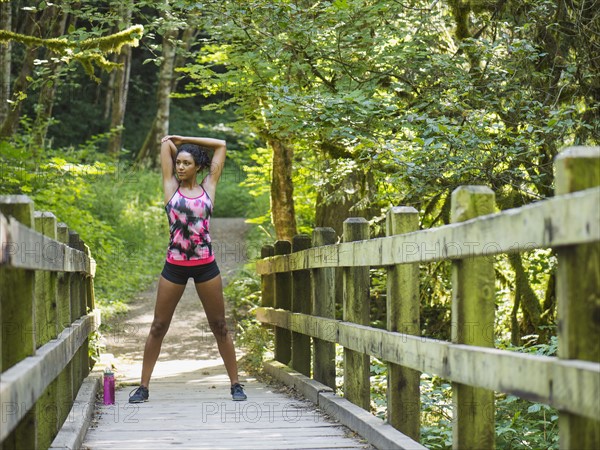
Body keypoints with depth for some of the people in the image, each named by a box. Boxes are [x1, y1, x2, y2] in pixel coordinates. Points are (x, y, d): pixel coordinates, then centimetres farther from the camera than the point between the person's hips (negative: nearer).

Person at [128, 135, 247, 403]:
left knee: (219, 326, 6)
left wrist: (185, 140, 12)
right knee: (158, 327, 3)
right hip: (174, 266, 0)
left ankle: (235, 384, 13)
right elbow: (166, 143, 7)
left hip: (206, 265, 0)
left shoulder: (208, 187, 6)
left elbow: (221, 146, 11)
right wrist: (173, 144, 23)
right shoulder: (171, 187, 5)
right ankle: (143, 386, 9)